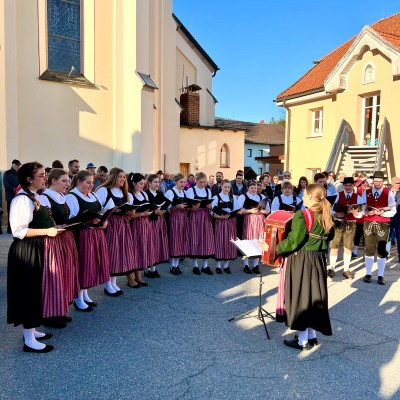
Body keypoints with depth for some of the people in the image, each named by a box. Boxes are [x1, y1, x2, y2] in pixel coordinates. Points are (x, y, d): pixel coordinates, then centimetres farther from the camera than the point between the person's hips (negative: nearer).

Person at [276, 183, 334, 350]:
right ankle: (312, 335, 30)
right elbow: (329, 236, 17)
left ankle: (303, 341, 14)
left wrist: (274, 248, -12)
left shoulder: (302, 215, -19)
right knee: (314, 295, 17)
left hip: (301, 261, -7)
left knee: (301, 296, 4)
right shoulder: (326, 216, 4)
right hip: (319, 260, 7)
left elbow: (293, 242, -22)